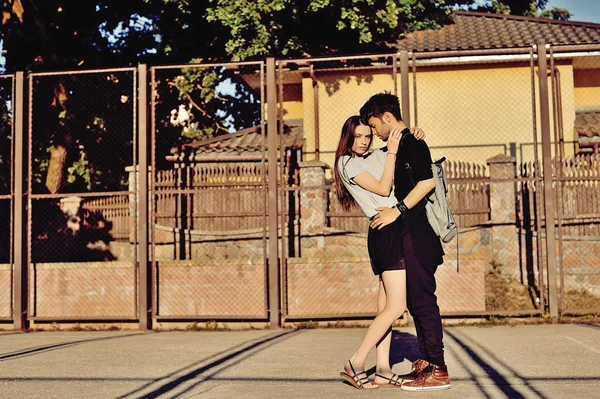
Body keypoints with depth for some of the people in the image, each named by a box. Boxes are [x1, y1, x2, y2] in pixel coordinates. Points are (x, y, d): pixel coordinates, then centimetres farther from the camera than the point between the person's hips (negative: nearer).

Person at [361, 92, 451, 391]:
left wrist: (397, 210, -20)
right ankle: (425, 363, 17)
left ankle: (438, 371, -4)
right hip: (407, 234, 10)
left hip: (416, 233, -10)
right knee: (415, 299, 11)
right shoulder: (401, 146, 18)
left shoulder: (412, 143, -10)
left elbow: (427, 181, -23)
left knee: (422, 298, -8)